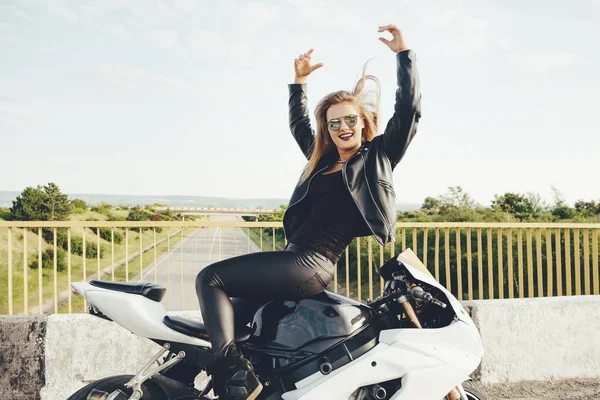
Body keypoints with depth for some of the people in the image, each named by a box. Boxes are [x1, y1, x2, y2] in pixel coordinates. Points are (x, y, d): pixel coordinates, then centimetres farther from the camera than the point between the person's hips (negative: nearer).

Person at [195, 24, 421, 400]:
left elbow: (409, 110, -6)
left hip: (312, 265, -9)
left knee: (210, 278, -16)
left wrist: (404, 53, -7)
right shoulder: (324, 157, 20)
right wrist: (300, 80, 33)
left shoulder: (379, 155, 3)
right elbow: (298, 124, 36)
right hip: (296, 258, 9)